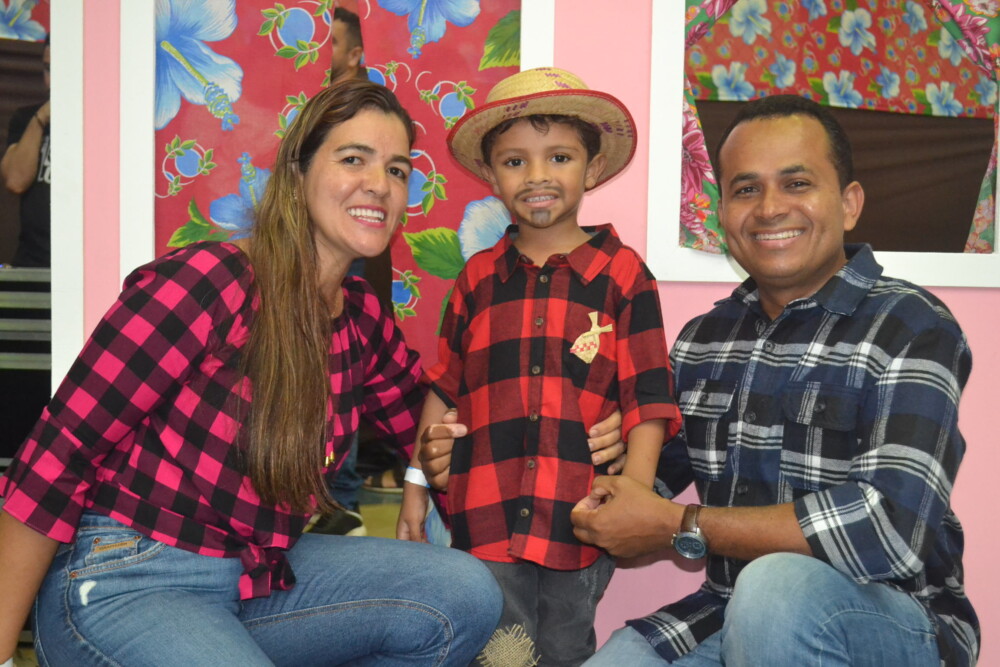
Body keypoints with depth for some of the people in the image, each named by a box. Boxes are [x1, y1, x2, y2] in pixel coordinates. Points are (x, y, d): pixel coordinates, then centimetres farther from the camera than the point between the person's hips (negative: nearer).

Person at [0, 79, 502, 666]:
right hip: (119, 584, -7)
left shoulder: (365, 321, 3)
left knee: (465, 592, -11)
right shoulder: (209, 281, -18)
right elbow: (58, 453, -16)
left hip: (261, 576, 7)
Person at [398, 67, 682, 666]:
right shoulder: (478, 278, 6)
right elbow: (444, 390, 12)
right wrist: (416, 489, 12)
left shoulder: (623, 275, -2)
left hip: (582, 519, -1)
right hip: (486, 518, 1)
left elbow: (648, 401, -3)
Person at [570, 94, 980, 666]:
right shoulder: (703, 338, 7)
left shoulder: (911, 327, -12)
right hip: (725, 615, 5)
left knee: (775, 587, -34)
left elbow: (890, 529, -24)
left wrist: (680, 527, -18)